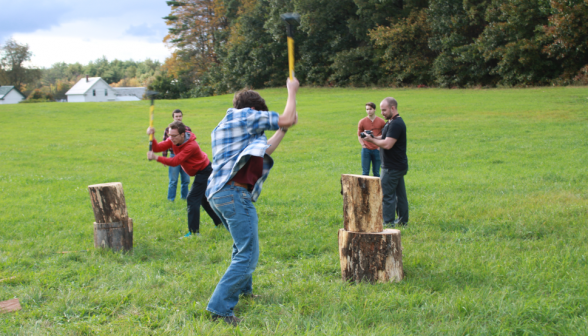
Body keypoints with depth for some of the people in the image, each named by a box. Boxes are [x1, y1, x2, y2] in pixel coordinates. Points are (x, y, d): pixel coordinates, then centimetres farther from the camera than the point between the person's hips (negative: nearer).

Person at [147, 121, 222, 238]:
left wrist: (156, 158, -46)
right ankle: (219, 221, 31)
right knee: (203, 199, 18)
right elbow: (157, 148, -16)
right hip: (199, 172, 9)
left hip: (204, 171, -9)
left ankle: (193, 232, -16)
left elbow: (175, 161, -38)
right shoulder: (173, 140, -9)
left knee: (193, 199, -15)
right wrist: (152, 138, -35)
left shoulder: (191, 146, -34)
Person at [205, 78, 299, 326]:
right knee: (247, 255, -10)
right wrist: (292, 91, 10)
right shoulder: (246, 115, -2)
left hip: (218, 193, 10)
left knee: (243, 244, 30)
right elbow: (286, 118, -4)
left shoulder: (223, 126, 25)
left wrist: (283, 130, 30)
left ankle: (243, 289, 44)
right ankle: (220, 308, -14)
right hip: (235, 193, -10)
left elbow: (264, 151, 28)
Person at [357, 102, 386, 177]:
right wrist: (363, 145, -3)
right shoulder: (362, 122, 2)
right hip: (366, 150, 0)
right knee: (365, 172, 2)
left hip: (377, 150, 0)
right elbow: (359, 135, 9)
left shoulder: (381, 122, 1)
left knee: (376, 172, 7)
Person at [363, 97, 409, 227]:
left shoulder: (396, 124, -19)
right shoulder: (391, 122, 15)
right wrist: (373, 137, 1)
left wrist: (372, 140, -14)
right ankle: (403, 221, 20)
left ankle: (388, 223, -3)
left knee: (387, 194, -6)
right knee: (400, 193, 14)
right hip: (399, 165, 11)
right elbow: (384, 138, 19)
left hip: (392, 167, -11)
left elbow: (387, 144, -26)